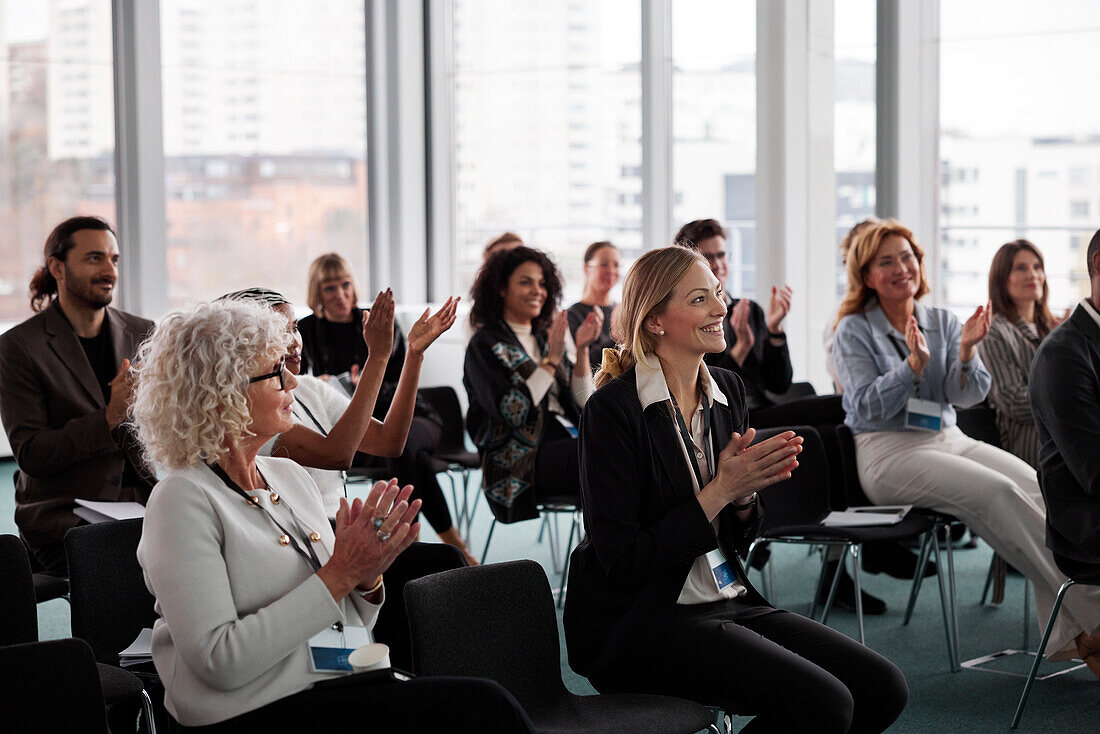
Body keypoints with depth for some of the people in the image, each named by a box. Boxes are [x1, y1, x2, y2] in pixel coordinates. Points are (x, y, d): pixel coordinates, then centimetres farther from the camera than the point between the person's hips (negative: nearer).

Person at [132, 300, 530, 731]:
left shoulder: (289, 475, 15)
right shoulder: (184, 498, -8)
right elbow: (219, 663, -17)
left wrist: (367, 577, -2)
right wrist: (339, 576, -16)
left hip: (345, 687, 7)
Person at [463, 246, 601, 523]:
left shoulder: (544, 339, 22)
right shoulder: (485, 346, 2)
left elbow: (583, 402, 14)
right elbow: (512, 413, -13)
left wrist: (582, 349, 3)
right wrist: (551, 360, -12)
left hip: (567, 439, 6)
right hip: (521, 462, -6)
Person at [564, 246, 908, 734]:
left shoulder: (727, 390, 9)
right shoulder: (612, 409, -14)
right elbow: (622, 560, -17)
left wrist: (747, 492, -7)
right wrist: (720, 490, -18)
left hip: (726, 601, 8)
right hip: (637, 621, -8)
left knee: (883, 688, -7)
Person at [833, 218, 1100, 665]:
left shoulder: (943, 323, 14)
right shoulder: (854, 331, 2)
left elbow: (967, 395, 3)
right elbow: (867, 406, -10)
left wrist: (967, 349, -16)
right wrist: (914, 363, -22)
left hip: (948, 438, 5)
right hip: (889, 452, -5)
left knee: (1038, 488, -23)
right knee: (999, 492, -30)